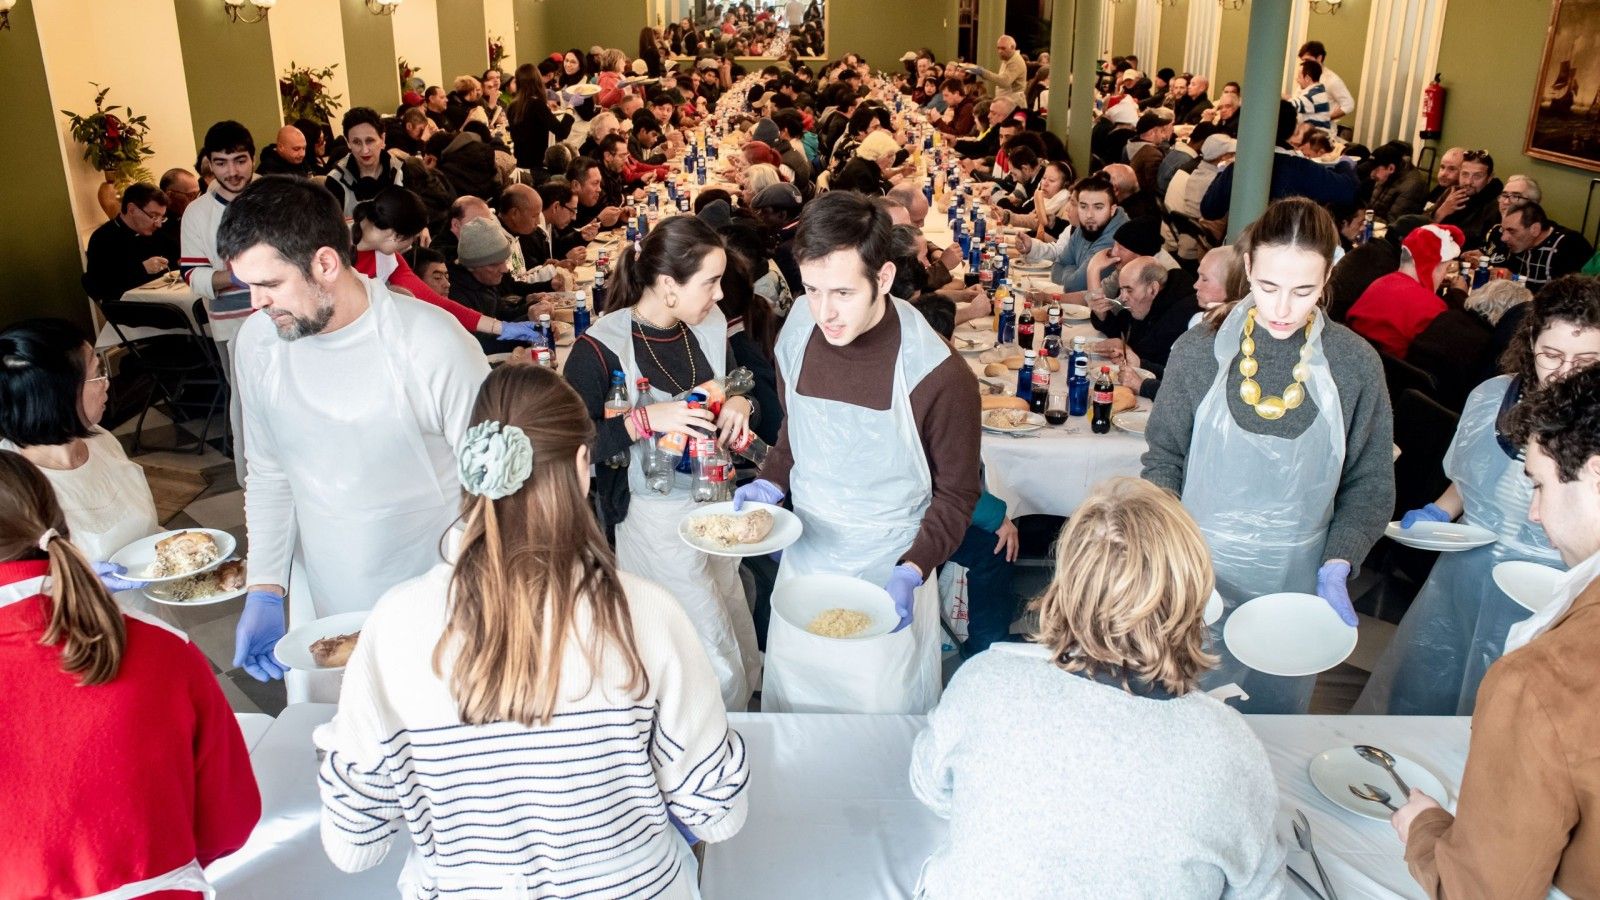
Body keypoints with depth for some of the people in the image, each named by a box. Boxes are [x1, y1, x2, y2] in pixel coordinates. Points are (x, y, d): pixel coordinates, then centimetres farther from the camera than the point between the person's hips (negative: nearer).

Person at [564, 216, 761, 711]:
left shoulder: (710, 325, 1)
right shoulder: (600, 348, -18)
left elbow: (737, 388, 16)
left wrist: (739, 404, -7)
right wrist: (645, 421, -29)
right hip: (655, 517, -7)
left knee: (742, 651, 15)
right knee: (717, 667, 0)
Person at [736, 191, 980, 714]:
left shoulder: (938, 376, -22)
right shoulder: (797, 337, -7)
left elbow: (956, 494, -9)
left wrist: (913, 571, -22)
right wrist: (771, 483, -6)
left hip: (891, 587, -4)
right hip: (802, 570, 4)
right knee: (787, 713, 20)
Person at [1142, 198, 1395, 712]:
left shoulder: (1355, 365, -7)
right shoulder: (1199, 352, -8)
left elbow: (1370, 486, 1)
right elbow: (1163, 461, 1)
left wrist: (1336, 568, -12)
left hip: (1296, 589, 1)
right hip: (1199, 577, -1)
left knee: (1278, 715, 17)